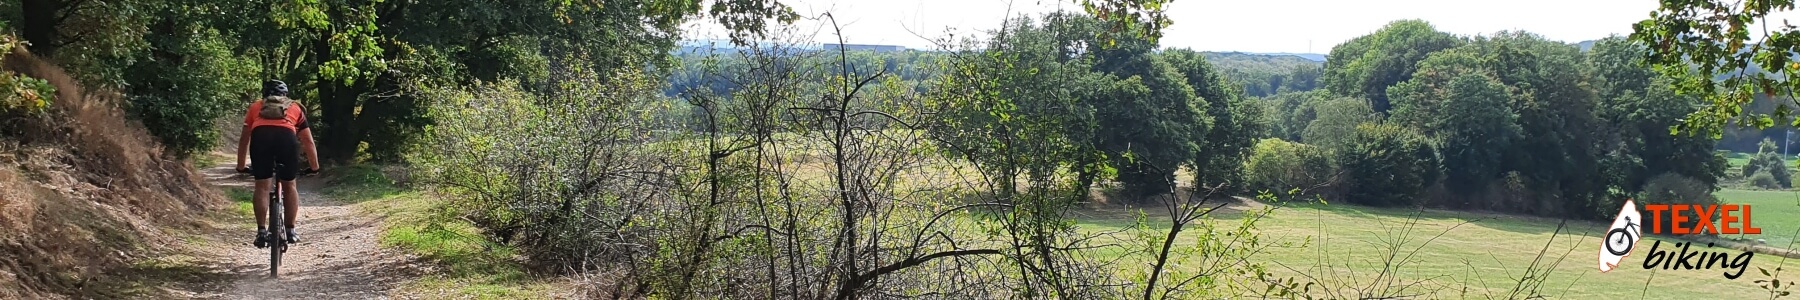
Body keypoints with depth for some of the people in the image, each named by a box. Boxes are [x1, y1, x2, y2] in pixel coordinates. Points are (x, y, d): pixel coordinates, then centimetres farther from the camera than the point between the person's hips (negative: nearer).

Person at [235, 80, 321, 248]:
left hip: (260, 136, 0)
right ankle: (290, 231, 15)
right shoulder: (295, 108, 34)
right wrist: (314, 167, 45)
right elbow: (308, 142, 35)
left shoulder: (256, 106, 35)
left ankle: (262, 232, 4)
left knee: (262, 186, 10)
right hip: (286, 136, 0)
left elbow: (244, 139, 40)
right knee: (289, 185, 16)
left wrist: (241, 166, 49)